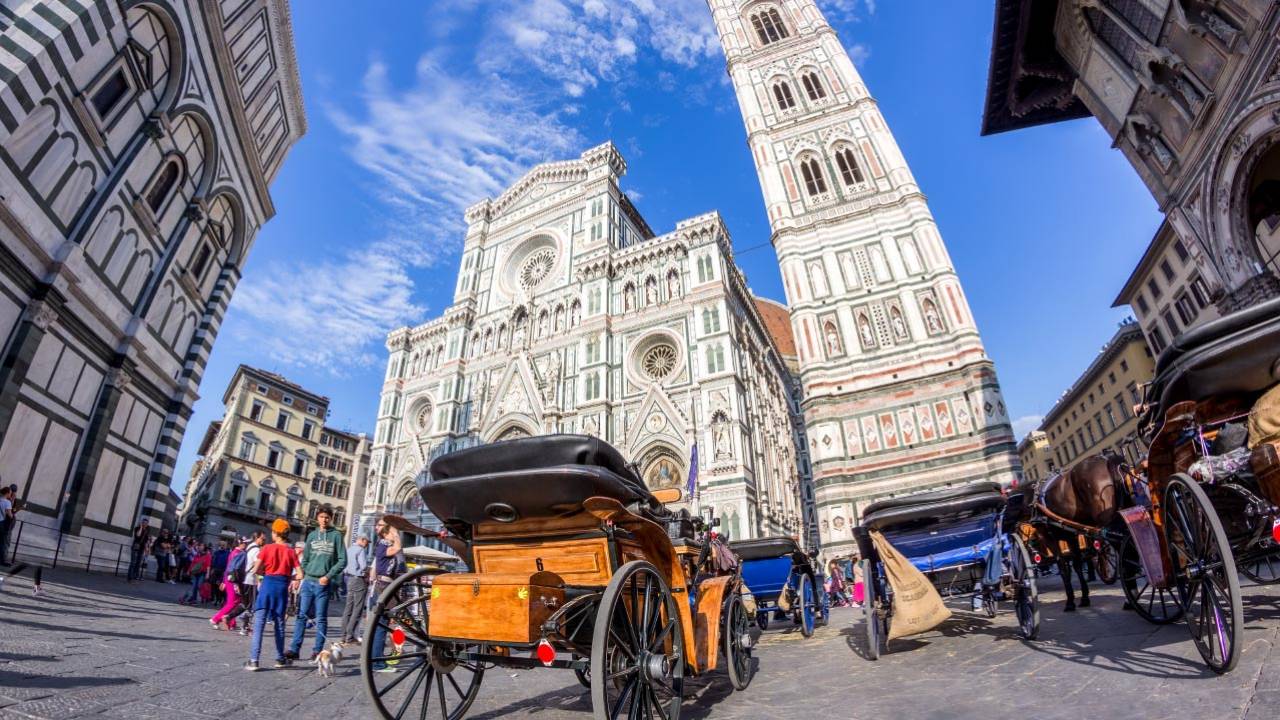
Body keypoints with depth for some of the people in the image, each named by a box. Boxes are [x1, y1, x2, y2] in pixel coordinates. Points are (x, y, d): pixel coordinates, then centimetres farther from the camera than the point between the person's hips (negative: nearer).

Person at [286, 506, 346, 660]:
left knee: (321, 619, 2)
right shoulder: (312, 535, 10)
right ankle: (295, 649, 9)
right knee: (301, 615, 3)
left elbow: (342, 560, -5)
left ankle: (318, 650, 9)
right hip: (308, 581, 3)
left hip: (324, 583, -3)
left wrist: (328, 576, -12)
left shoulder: (336, 535, -1)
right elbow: (305, 558, 14)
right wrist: (303, 574, 1)